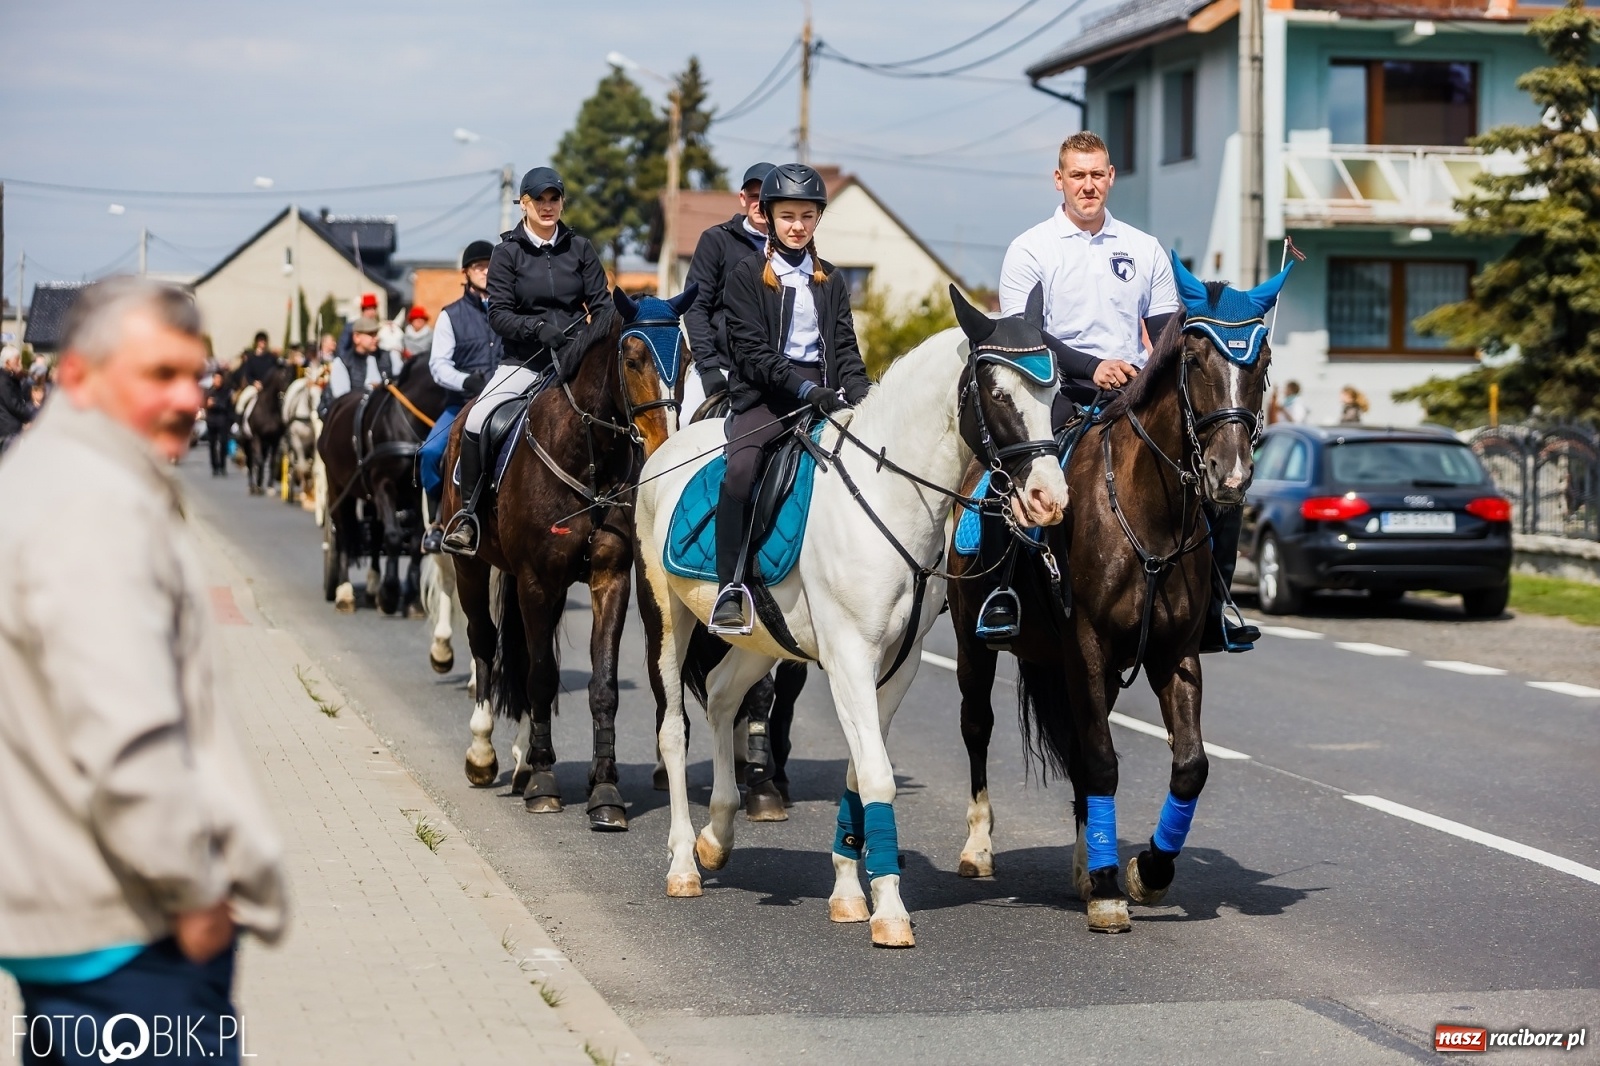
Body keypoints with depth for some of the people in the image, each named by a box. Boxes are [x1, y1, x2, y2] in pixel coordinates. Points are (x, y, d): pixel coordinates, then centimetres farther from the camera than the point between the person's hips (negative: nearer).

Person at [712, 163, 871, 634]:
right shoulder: (747, 276, 4)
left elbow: (845, 348, 13)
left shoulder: (831, 281, 18)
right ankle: (730, 587, -28)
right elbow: (752, 352, -5)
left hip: (823, 393, 4)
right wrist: (803, 388, -18)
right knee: (741, 468, -30)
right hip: (766, 396, -4)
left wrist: (859, 396, -6)